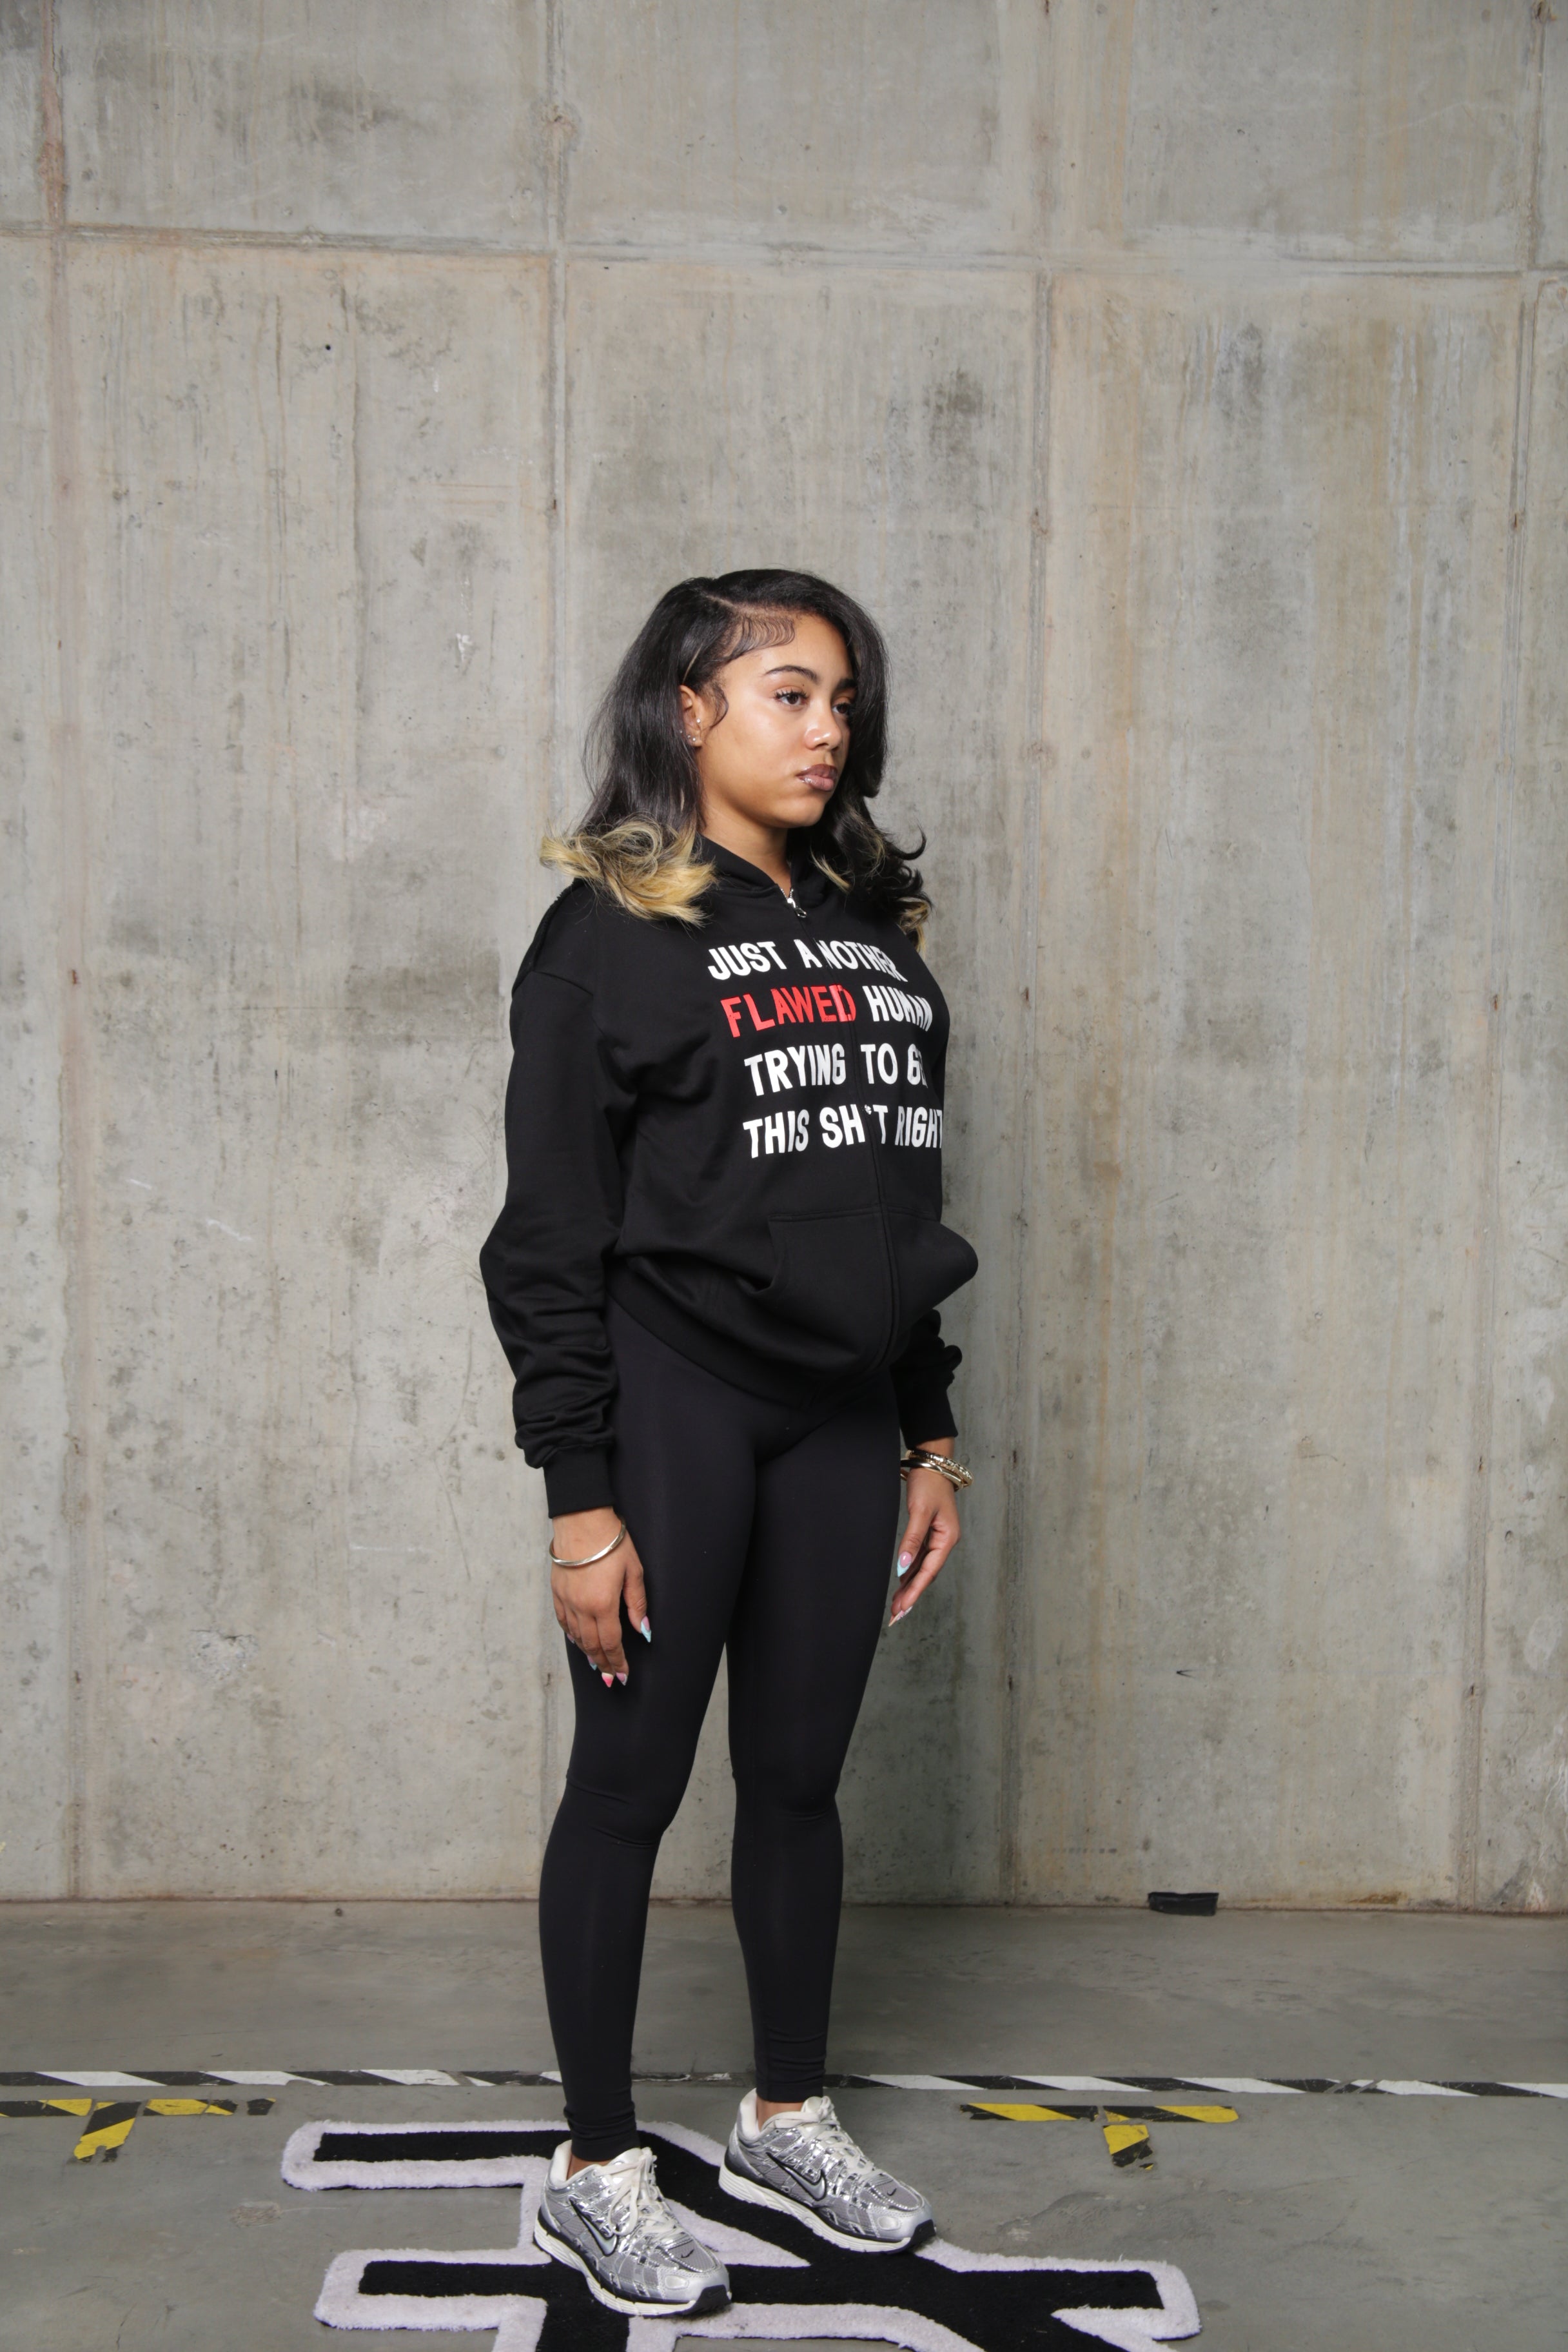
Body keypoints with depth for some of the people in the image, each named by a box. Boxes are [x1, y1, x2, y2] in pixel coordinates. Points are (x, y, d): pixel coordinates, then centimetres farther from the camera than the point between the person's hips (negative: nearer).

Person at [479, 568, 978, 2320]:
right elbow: (552, 1236, -9)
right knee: (630, 1787, 6)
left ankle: (788, 2121, 35)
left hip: (839, 1418, 6)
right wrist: (579, 1500, -13)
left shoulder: (871, 927, 12)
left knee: (800, 1780, 15)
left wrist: (932, 1437, 13)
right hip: (670, 1405, -5)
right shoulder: (611, 931, -6)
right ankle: (596, 2172, 23)